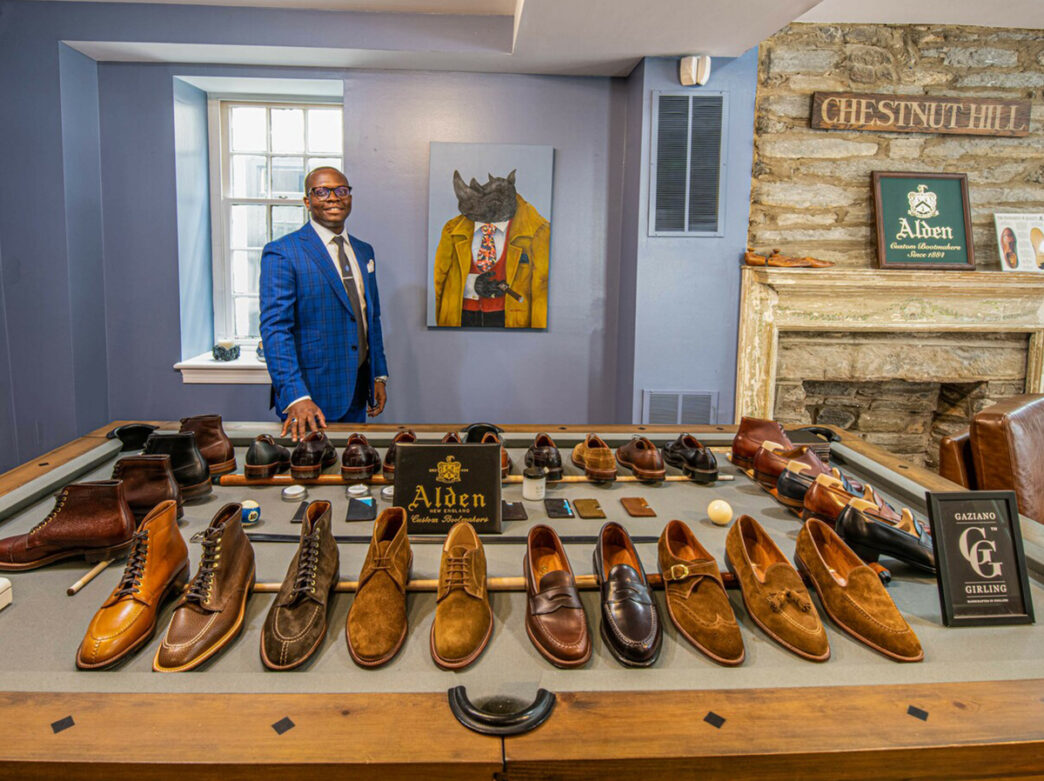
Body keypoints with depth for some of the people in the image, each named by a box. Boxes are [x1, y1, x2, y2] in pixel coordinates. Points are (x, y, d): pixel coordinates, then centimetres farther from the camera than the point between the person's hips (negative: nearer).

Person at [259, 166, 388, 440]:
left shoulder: (364, 251, 13)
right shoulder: (281, 253, -9)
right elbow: (274, 328, -17)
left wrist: (379, 376, 13)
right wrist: (296, 397, -27)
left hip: (357, 392, 6)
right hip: (313, 393, -6)